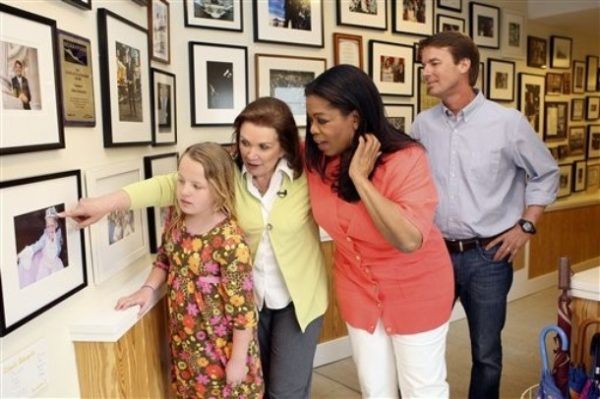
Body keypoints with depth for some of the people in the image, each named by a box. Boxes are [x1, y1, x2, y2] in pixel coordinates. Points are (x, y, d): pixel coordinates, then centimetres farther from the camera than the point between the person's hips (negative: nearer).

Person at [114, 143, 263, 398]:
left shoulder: (229, 240, -29)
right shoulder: (176, 217, -8)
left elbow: (242, 306, -22)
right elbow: (165, 259, 11)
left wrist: (238, 359, -15)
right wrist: (148, 288, -5)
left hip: (222, 345, -6)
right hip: (184, 338, 6)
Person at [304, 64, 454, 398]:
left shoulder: (406, 159, -26)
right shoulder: (317, 160, -11)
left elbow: (408, 238, -38)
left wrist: (360, 178, -35)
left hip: (415, 290, -4)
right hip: (359, 290, 5)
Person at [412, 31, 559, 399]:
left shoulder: (508, 122, -6)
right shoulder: (423, 125, 1)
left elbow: (546, 175, 5)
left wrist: (526, 227, -2)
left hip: (487, 257, -2)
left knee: (486, 353, 13)